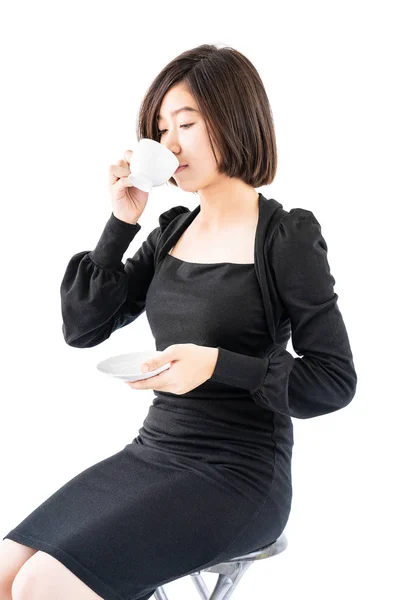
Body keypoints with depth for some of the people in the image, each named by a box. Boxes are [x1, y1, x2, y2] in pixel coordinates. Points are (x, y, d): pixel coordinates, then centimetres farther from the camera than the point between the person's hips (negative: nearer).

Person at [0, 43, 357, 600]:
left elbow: (336, 378, -11)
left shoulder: (287, 239, -9)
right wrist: (121, 223, -4)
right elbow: (83, 328, 6)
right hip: (151, 452, 6)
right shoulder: (172, 230, 9)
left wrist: (217, 365, -24)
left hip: (237, 476, -6)